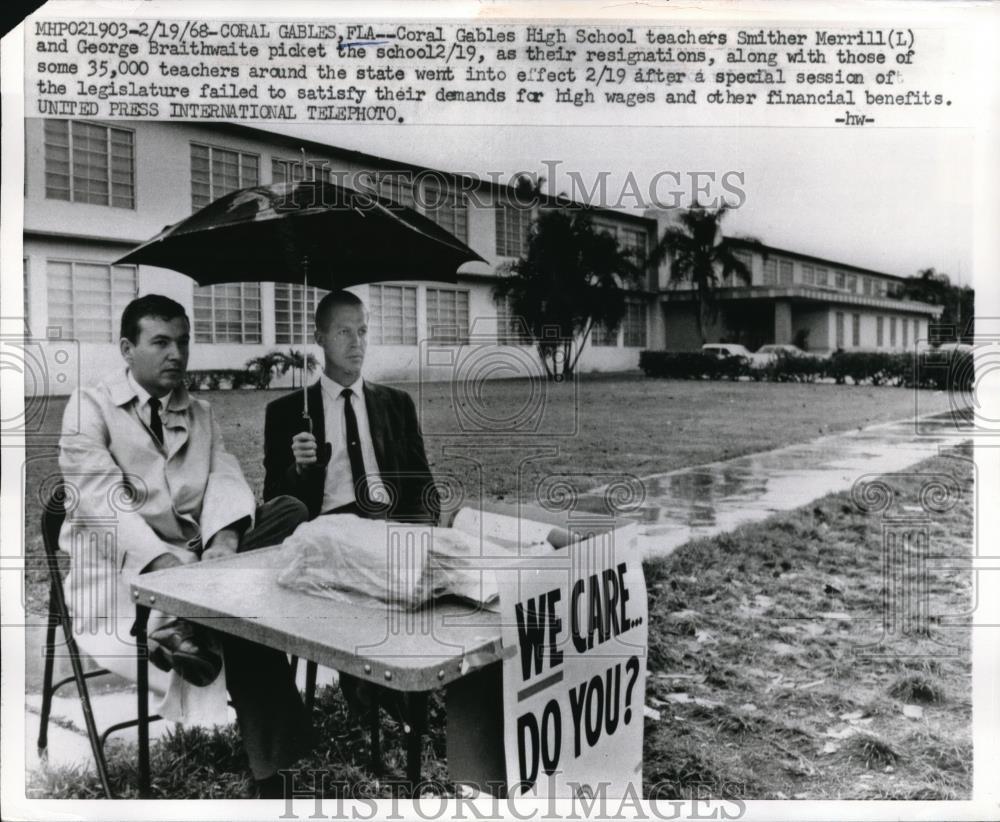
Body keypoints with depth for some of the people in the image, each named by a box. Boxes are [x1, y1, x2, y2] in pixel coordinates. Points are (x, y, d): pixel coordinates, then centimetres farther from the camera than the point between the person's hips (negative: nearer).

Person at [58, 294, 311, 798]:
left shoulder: (201, 414, 17)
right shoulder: (90, 408, 0)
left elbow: (225, 481, 2)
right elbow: (102, 501, -14)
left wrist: (226, 541, -22)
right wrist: (164, 563, -29)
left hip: (197, 559, 6)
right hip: (121, 568, -5)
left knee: (289, 511, -24)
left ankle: (185, 638, -30)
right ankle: (268, 770, -20)